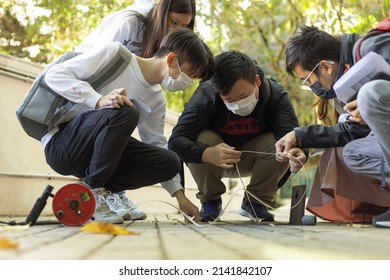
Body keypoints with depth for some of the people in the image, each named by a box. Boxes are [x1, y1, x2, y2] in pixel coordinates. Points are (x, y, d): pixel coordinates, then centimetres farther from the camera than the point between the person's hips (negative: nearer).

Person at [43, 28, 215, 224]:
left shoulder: (157, 100, 9)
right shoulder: (116, 54, -11)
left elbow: (157, 147, 15)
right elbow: (54, 74, -16)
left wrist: (180, 196, 8)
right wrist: (98, 100, -31)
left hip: (92, 154, 7)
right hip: (59, 142, -7)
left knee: (170, 162, -11)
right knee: (125, 112, -34)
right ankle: (93, 190, -19)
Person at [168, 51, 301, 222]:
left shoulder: (276, 95, -22)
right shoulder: (205, 97, -28)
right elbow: (176, 140, -34)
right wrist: (208, 154, -53)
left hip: (251, 160, 1)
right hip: (213, 162, -1)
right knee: (203, 140, -33)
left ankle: (256, 202, -4)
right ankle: (210, 200, -6)